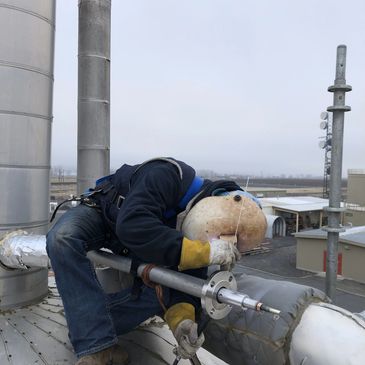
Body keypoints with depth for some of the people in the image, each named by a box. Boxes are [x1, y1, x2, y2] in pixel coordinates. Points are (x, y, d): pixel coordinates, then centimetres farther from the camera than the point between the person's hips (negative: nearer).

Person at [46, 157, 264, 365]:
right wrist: (201, 251, -53)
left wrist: (181, 319, -38)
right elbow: (131, 226, -51)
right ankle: (97, 346, -30)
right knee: (63, 238, -35)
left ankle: (84, 321, -4)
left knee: (162, 288, -14)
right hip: (101, 212, -4)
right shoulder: (166, 176, -39)